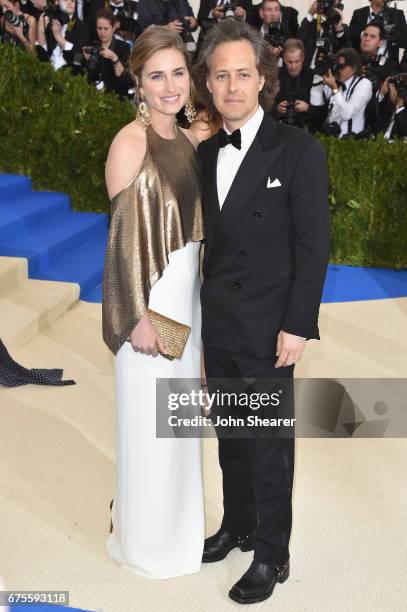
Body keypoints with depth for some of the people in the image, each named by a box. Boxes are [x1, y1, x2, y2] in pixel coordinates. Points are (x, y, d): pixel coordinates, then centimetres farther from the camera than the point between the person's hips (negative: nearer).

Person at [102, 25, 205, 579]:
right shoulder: (131, 142, -15)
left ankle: (179, 517, 40)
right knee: (149, 416, 6)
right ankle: (147, 535, 27)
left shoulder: (188, 141, 7)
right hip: (149, 293, -7)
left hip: (188, 290, 8)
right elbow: (125, 235, -17)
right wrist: (138, 316, -18)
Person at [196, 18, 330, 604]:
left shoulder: (299, 149, -8)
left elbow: (314, 246, -11)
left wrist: (297, 326, -15)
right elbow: (210, 237, 10)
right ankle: (237, 526, 38)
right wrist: (205, 311, 6)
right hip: (218, 325, 6)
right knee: (230, 435, 18)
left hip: (268, 330, -5)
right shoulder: (205, 153, 8)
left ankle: (271, 554, 22)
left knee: (269, 444, 4)